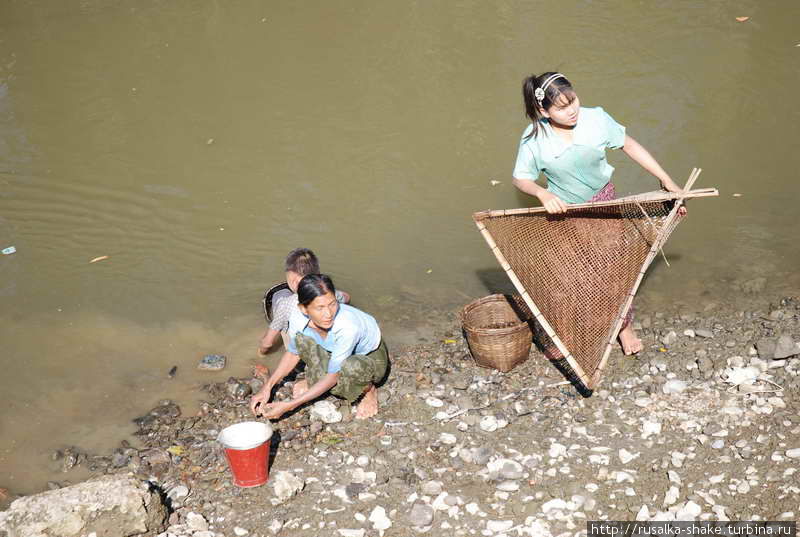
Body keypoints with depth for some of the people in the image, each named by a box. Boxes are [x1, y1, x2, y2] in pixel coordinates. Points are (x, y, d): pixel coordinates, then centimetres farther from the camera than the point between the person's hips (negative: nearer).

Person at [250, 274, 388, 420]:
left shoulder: (348, 326, -41)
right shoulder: (298, 317, -26)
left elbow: (333, 377, -31)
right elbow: (293, 352, -3)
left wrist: (289, 406, -32)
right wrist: (267, 387, -14)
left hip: (372, 357, -4)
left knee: (351, 367, -40)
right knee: (301, 337, -23)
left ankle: (368, 390, -5)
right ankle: (314, 380, 3)